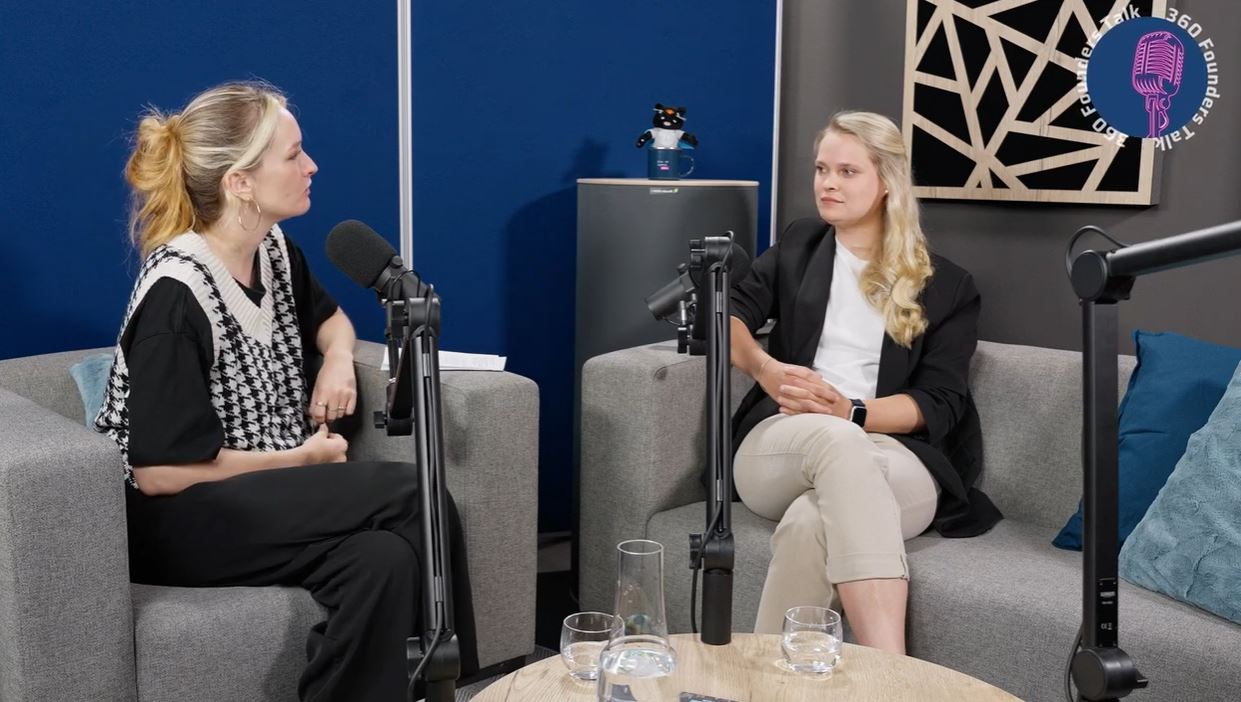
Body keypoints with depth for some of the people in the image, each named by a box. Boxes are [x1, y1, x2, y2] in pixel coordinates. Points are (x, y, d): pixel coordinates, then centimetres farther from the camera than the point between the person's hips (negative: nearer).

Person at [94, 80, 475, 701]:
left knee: (386, 556, -27)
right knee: (412, 495, -23)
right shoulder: (176, 295, -19)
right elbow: (163, 471, -21)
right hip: (177, 521, -6)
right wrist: (301, 459, -12)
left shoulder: (274, 251, 4)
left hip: (270, 500, 7)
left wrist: (337, 360, 3)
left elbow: (329, 317, 26)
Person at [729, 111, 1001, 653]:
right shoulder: (799, 247, 22)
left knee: (812, 521, -40)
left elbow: (940, 404, 3)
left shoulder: (948, 287, 14)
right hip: (779, 450, 1)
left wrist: (851, 413, -16)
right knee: (835, 439, -40)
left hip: (896, 460, 0)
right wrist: (764, 368, -12)